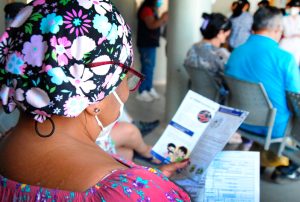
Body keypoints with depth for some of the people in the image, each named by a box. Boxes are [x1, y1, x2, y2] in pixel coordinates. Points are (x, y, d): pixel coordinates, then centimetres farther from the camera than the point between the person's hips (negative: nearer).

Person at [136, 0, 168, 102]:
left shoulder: (152, 10, 17)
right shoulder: (146, 9, -14)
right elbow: (151, 25, -24)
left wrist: (163, 20, 7)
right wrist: (163, 18, -18)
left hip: (151, 44, 10)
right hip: (146, 45, -10)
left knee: (150, 67, 13)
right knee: (147, 68, -7)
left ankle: (149, 89, 22)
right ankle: (142, 93, -2)